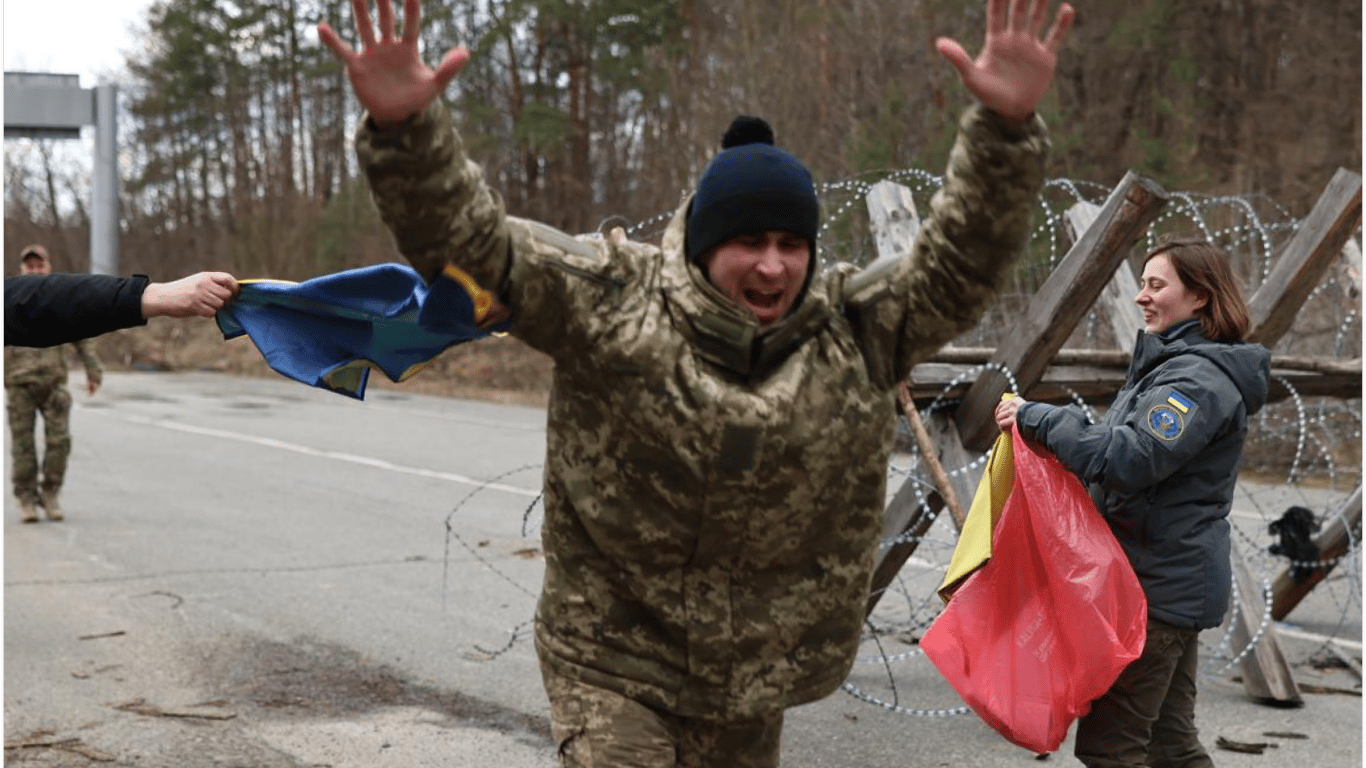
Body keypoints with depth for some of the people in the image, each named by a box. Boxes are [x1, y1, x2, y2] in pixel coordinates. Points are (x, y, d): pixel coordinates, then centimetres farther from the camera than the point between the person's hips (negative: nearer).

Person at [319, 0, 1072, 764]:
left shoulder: (857, 330, -1)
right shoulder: (609, 303, -11)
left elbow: (962, 259, -9)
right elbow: (469, 237, -16)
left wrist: (1007, 126, -24)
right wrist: (404, 128, -34)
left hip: (753, 688, 4)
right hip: (615, 673, -3)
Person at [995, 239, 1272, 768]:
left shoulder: (1198, 378, -16)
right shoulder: (1172, 364, 18)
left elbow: (1126, 461, -28)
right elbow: (1132, 454, 22)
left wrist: (1040, 418, -20)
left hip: (1157, 586, -11)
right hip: (1173, 581, 11)